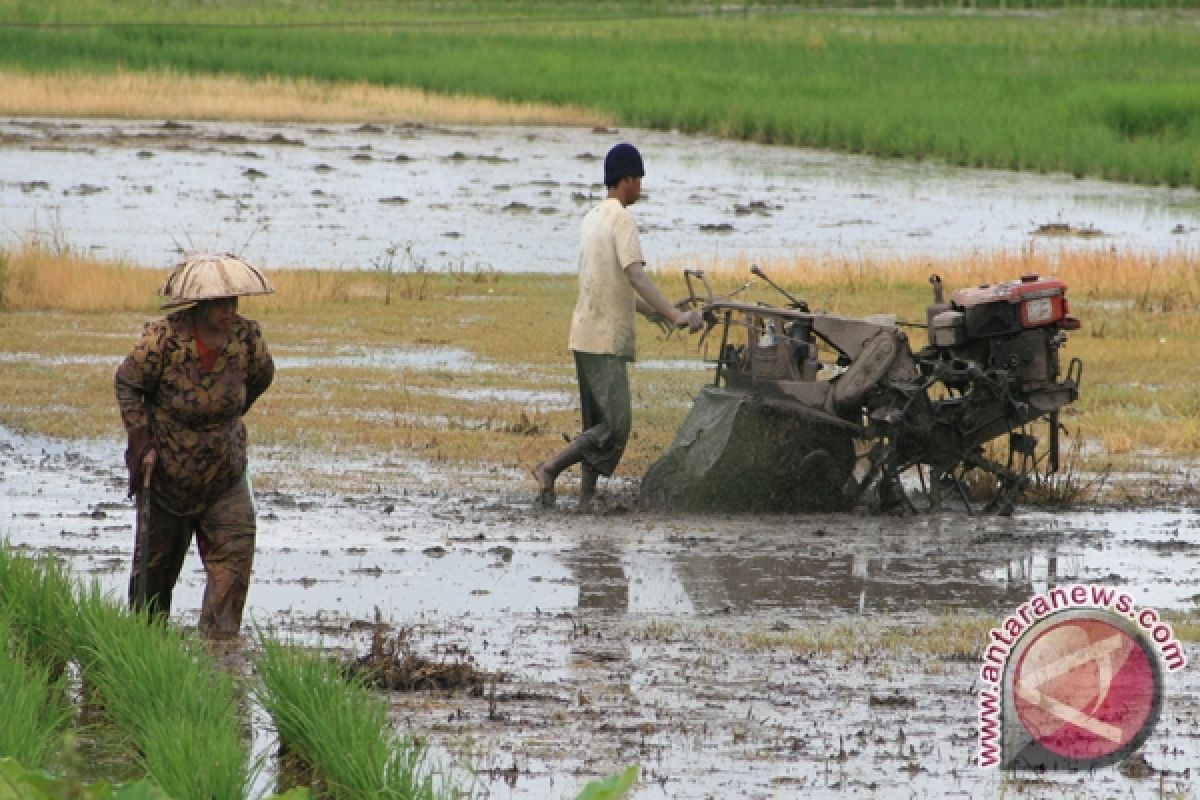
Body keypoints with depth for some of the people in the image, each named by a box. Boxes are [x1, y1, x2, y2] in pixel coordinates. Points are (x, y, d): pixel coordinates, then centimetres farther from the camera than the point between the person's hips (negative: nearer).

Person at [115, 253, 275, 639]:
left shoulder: (247, 338, -12)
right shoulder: (163, 339, -21)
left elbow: (261, 377, 10)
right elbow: (127, 384, -7)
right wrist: (141, 441, -14)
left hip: (225, 475, 2)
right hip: (166, 473, -2)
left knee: (234, 555, -12)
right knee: (155, 563, 9)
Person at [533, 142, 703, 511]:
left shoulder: (591, 219, 16)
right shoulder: (622, 221, -11)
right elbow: (635, 275, -24)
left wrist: (652, 311, 29)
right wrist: (675, 315, -29)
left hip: (584, 338, 9)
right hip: (606, 341, -9)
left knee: (596, 423, 12)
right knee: (615, 428, -8)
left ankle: (587, 495, 8)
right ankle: (551, 468, -13)